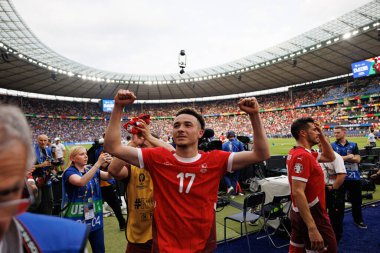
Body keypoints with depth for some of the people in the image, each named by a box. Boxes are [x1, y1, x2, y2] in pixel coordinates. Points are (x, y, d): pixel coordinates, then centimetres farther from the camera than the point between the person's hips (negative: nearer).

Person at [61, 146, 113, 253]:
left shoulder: (92, 170, 7)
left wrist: (110, 164, -26)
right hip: (77, 220, -5)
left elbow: (108, 176, -6)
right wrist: (98, 163, -36)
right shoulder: (69, 172, -11)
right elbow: (81, 182, -31)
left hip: (95, 217, 5)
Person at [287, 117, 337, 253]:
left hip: (300, 214, 10)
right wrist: (312, 228, -31)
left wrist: (322, 136, 10)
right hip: (312, 216, -9)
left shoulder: (300, 152, 8)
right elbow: (297, 192, -30)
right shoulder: (303, 156, -23)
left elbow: (330, 157, 22)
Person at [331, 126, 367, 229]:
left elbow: (357, 159, -6)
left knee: (356, 200, 16)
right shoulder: (332, 146, -2)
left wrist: (341, 158, -14)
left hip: (354, 177, 2)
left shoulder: (353, 145, 4)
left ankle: (358, 220, 35)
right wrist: (348, 156, -13)